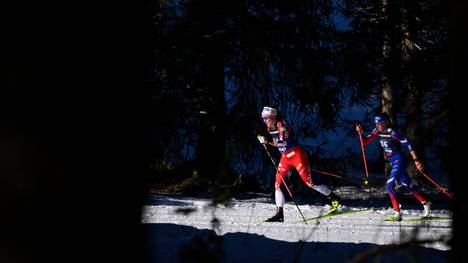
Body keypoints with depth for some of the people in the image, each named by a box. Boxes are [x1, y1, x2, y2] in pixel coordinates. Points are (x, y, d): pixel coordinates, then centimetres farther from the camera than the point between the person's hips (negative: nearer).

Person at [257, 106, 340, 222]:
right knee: (277, 184, -1)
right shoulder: (271, 128, 7)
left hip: (297, 155, -8)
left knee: (309, 182, -8)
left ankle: (333, 198, 8)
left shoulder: (282, 125, -18)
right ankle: (279, 214, 4)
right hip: (285, 157, 8)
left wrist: (268, 142, -37)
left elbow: (283, 142, -31)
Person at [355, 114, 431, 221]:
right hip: (392, 162, 8)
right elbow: (365, 142, 4)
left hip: (399, 160, -8)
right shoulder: (377, 132, 2)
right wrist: (361, 133, -15)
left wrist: (416, 160, -18)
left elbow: (408, 145, -16)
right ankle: (425, 203, 32)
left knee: (389, 186, -16)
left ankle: (398, 213, -13)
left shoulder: (393, 133, -20)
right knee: (408, 185, 17)